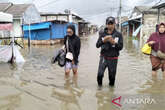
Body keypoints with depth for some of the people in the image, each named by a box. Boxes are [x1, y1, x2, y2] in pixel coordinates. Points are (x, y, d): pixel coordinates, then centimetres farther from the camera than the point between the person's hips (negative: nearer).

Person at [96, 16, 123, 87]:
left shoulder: (118, 35, -2)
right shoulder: (102, 34, 0)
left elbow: (120, 47, -5)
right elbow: (97, 45, -4)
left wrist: (114, 42, -23)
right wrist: (103, 40, -22)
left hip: (113, 59, 0)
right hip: (104, 57, 0)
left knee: (112, 75, 8)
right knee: (100, 74, -9)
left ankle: (111, 86, 35)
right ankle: (99, 85, 19)